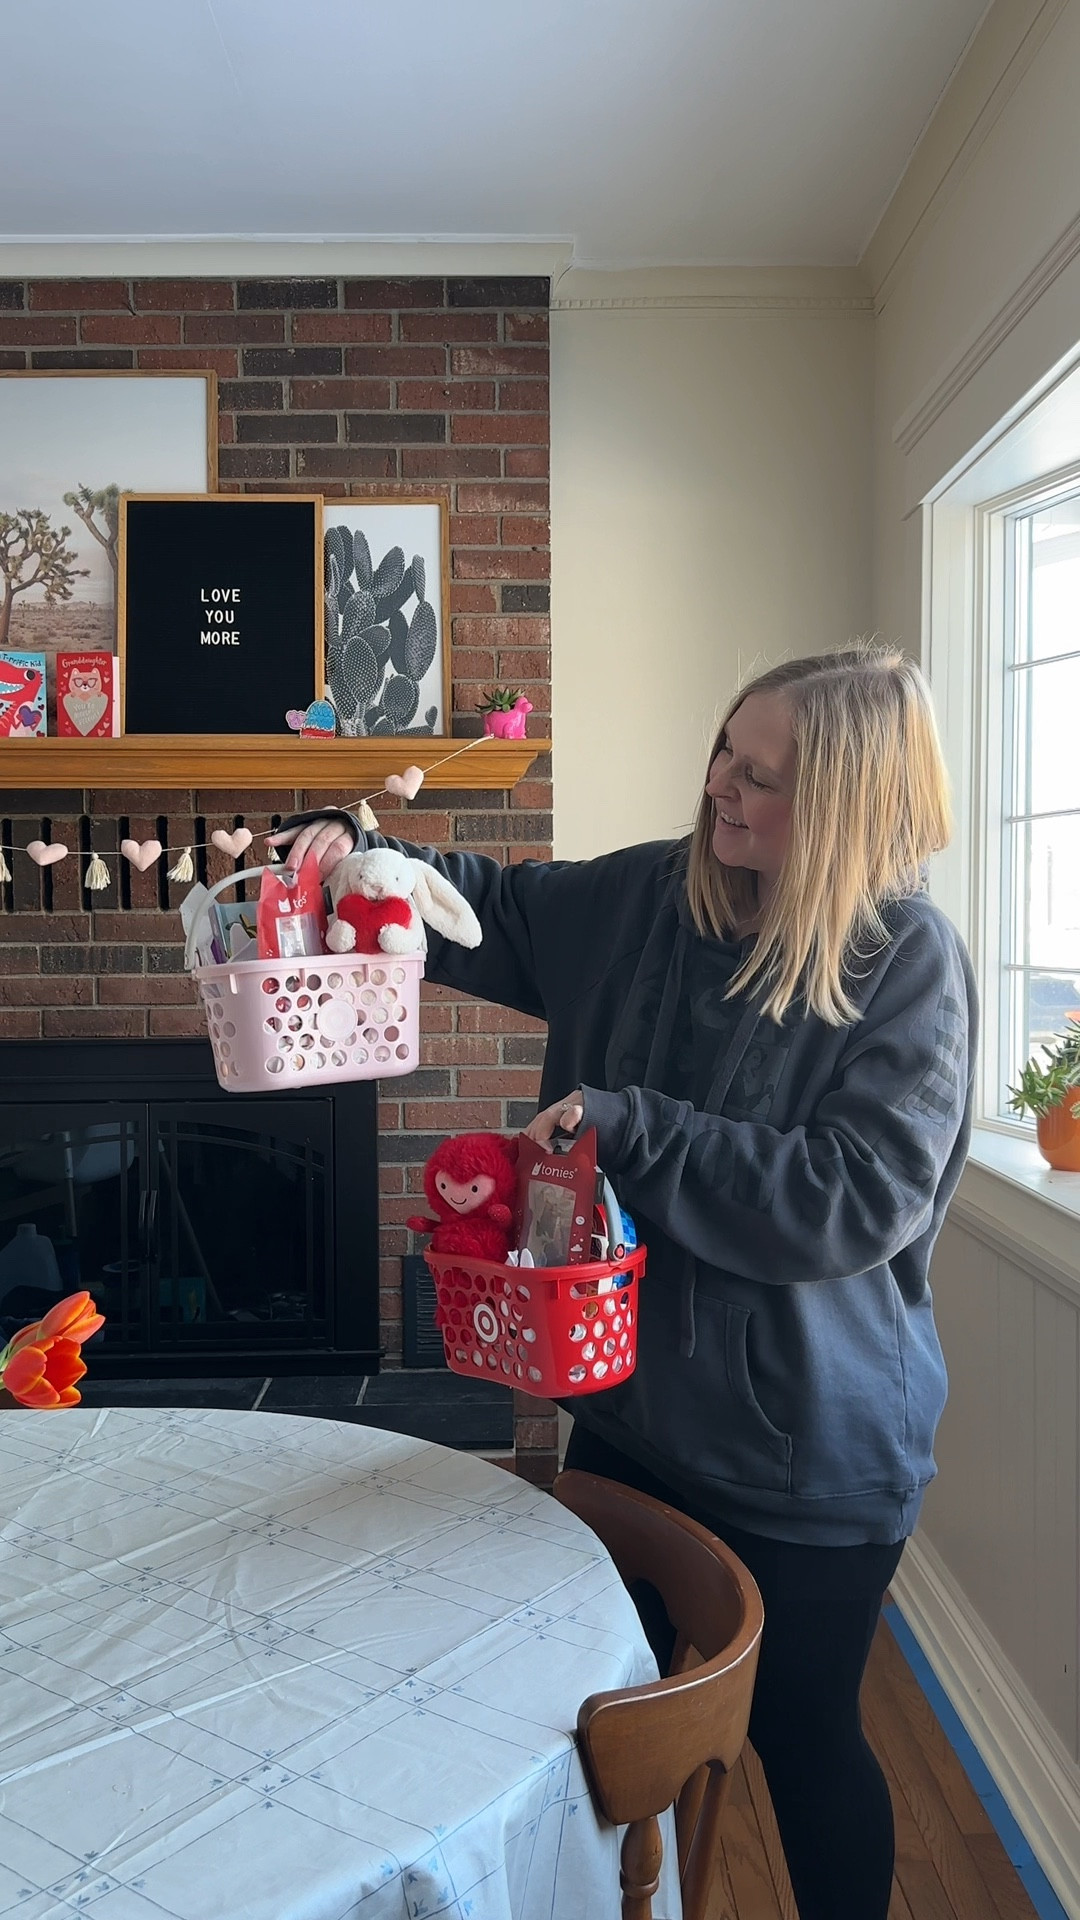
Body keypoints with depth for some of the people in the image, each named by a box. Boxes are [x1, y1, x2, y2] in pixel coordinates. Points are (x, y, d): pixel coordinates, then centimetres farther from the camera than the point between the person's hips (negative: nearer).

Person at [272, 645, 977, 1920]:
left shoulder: (910, 963, -19)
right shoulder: (643, 900, -4)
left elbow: (862, 1199, -25)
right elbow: (494, 910, 10)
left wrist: (634, 1126, -25)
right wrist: (355, 855, -8)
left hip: (809, 1454, -5)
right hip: (630, 1402, 6)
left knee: (799, 1732, 15)